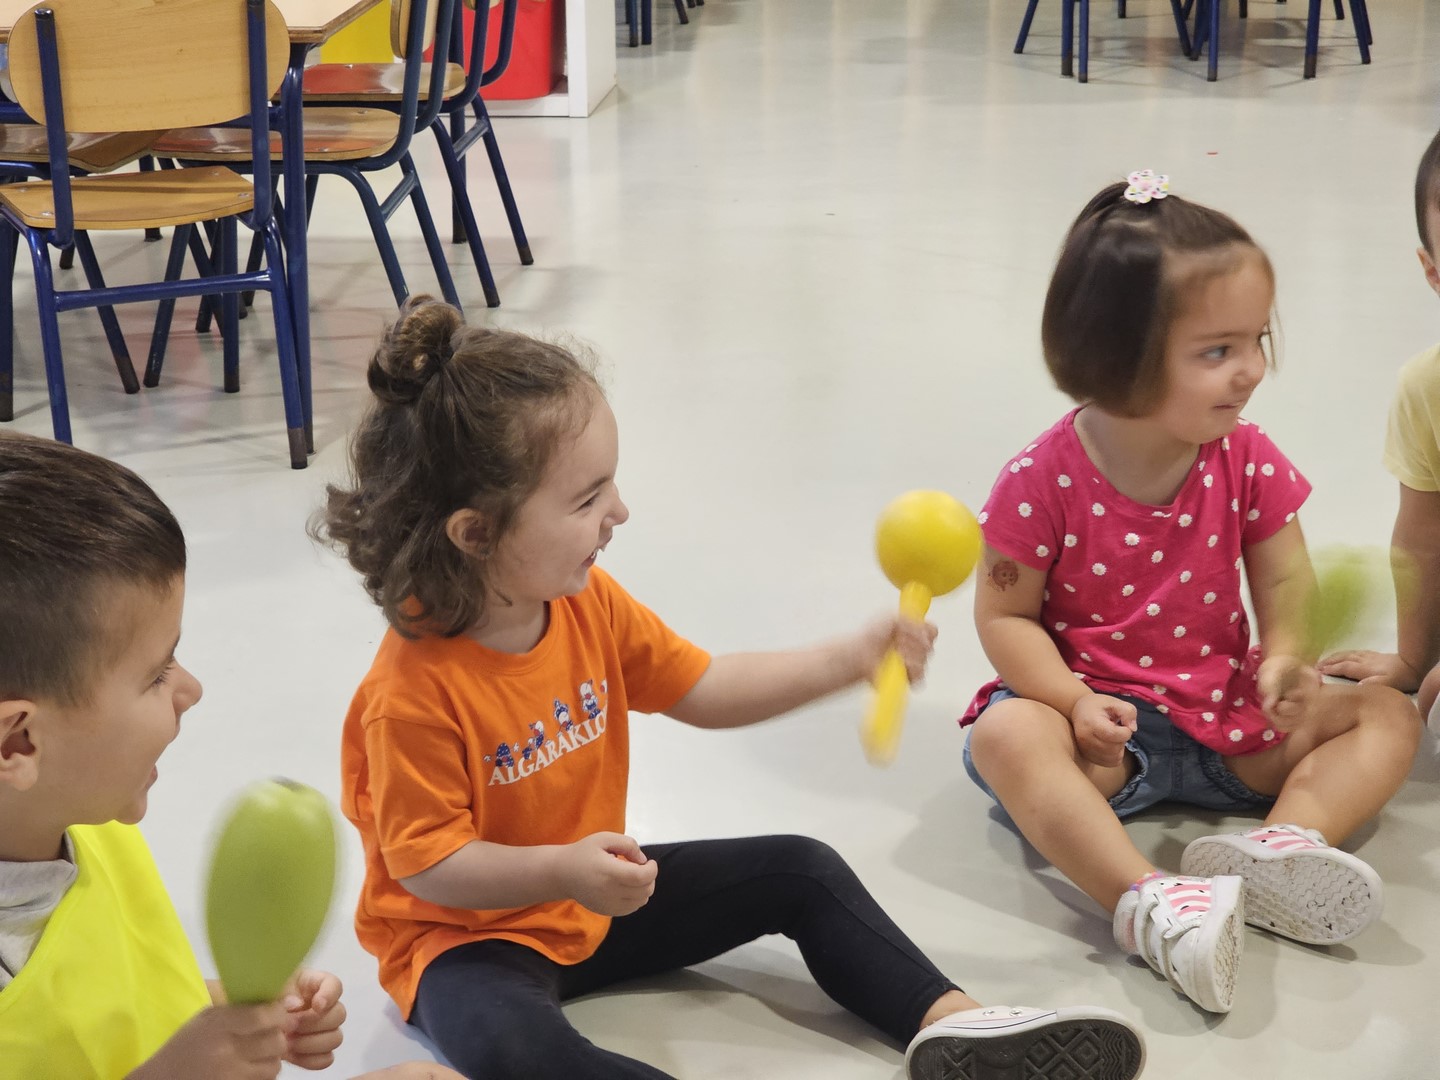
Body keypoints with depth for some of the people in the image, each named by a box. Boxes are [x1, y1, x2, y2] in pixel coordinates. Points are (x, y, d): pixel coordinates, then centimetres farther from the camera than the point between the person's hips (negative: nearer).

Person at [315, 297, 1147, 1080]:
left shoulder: (589, 607, -5)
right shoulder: (414, 693, -29)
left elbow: (707, 691, 6)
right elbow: (427, 863, -23)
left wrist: (851, 660, -1)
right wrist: (561, 872, -36)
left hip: (599, 900, 8)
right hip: (469, 931, -7)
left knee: (799, 871, 2)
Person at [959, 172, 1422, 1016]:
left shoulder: (1250, 462, -4)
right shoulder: (1044, 480, -15)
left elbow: (1283, 585, 0)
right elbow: (1005, 615, -10)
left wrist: (1287, 658, -22)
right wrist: (1073, 701, -26)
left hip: (1227, 720, 4)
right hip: (1100, 721, -4)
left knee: (1387, 716, -11)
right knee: (1005, 736, -35)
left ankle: (1285, 842, -38)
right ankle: (1148, 903, -50)